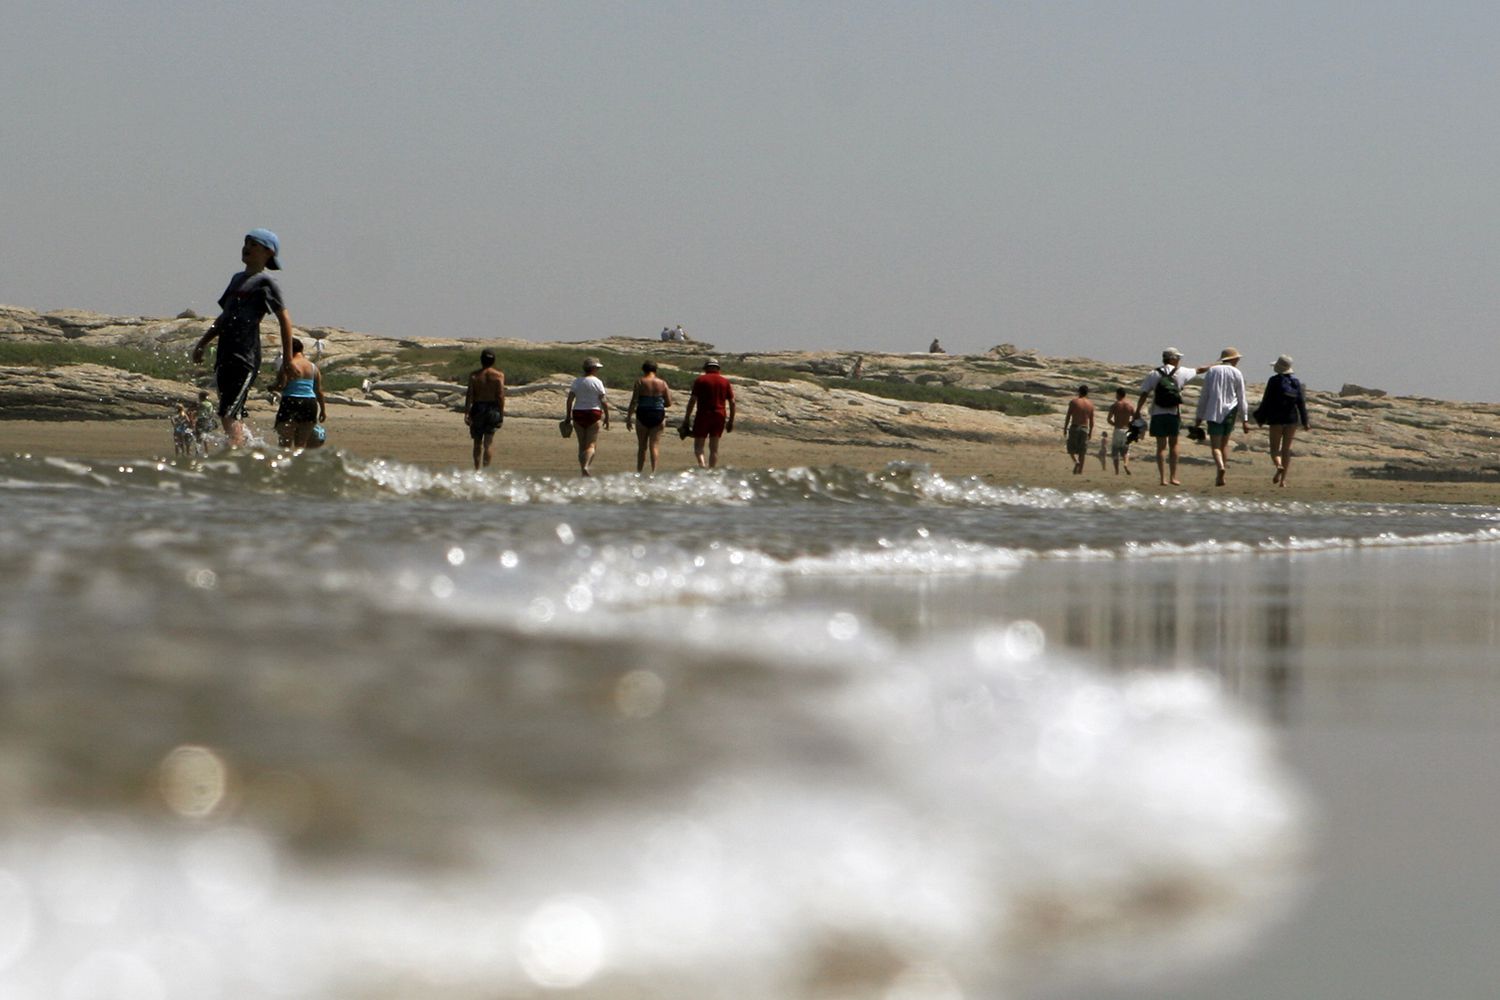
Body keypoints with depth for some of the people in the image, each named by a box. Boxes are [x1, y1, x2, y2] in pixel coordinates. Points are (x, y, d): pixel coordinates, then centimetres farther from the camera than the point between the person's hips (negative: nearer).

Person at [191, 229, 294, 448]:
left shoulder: (265, 283, -1)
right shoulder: (237, 279, 22)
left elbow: (285, 321, -2)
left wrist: (287, 362, -6)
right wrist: (202, 343, 25)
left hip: (246, 358, -8)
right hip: (225, 356, 8)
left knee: (229, 415, -19)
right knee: (232, 416, 7)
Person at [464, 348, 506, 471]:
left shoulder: (474, 375, -3)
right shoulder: (499, 375, -5)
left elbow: (469, 395, -6)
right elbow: (500, 396, -8)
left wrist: (466, 413, -5)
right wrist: (502, 413, -2)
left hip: (478, 408, 1)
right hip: (492, 409, -1)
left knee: (477, 441, 13)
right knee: (489, 441, 0)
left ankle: (477, 469, 16)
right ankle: (486, 467, -11)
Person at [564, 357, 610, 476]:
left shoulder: (576, 381, 5)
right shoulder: (597, 382, -7)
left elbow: (570, 399, 0)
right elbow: (603, 401, -9)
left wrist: (568, 415, 6)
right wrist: (607, 417, -2)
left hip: (578, 413, 4)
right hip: (593, 413, -4)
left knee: (582, 445, 12)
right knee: (592, 445, -2)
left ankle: (583, 471, 12)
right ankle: (586, 466, -24)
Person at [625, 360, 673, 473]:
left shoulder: (640, 382, -4)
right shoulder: (662, 384, 3)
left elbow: (634, 401, -8)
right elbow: (669, 402, 3)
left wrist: (629, 417, -4)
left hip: (643, 415, -1)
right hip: (658, 415, 1)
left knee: (642, 446, 10)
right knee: (655, 445, 2)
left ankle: (639, 471, 13)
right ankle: (653, 471, -10)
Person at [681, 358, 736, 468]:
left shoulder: (700, 380, -1)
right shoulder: (725, 381, 8)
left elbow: (692, 400, -6)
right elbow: (732, 402, 5)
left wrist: (687, 418, -2)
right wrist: (731, 421, 11)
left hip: (703, 416, -3)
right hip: (720, 416, 3)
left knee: (698, 446, -1)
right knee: (714, 448, 10)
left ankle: (702, 465, -26)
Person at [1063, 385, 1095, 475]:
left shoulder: (1074, 402, -5)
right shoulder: (1090, 405, 5)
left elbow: (1068, 416, -7)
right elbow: (1091, 421, 7)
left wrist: (1065, 429, -1)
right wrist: (1090, 432, 15)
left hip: (1074, 427, -3)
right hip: (1085, 429, 3)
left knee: (1071, 448, 6)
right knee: (1082, 451, 7)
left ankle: (1076, 461, -20)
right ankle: (1080, 470, 4)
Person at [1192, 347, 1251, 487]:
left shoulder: (1212, 371, 6)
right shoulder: (1237, 373, 2)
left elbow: (1204, 396, 6)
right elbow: (1241, 398, 1)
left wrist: (1199, 416, 11)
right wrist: (1245, 419, 4)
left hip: (1213, 412, -1)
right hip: (1230, 411, 1)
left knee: (1215, 445, -5)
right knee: (1224, 444, 14)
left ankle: (1220, 466, -31)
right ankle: (1221, 474, 11)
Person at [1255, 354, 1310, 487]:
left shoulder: (1274, 381, -9)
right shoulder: (1296, 381, 2)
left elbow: (1266, 401, -7)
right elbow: (1301, 402, 2)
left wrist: (1261, 418, 3)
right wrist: (1304, 421, 6)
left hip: (1276, 419, -3)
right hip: (1292, 418, 3)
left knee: (1275, 448, 5)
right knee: (1286, 449, 9)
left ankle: (1279, 466, -27)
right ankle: (1283, 479, 5)